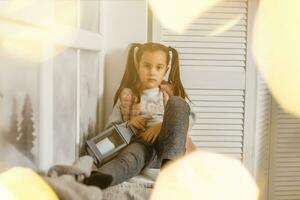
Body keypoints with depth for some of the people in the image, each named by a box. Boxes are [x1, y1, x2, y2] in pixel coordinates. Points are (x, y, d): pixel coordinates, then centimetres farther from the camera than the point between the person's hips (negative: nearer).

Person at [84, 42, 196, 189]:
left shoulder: (173, 93, 20)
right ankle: (101, 177, -70)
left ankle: (170, 162, -38)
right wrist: (128, 123, -5)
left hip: (167, 144, 1)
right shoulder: (127, 96, 18)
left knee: (177, 102, -23)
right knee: (134, 152, -39)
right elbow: (110, 127, 17)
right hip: (142, 144, -1)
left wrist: (162, 125, -13)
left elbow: (189, 119, 5)